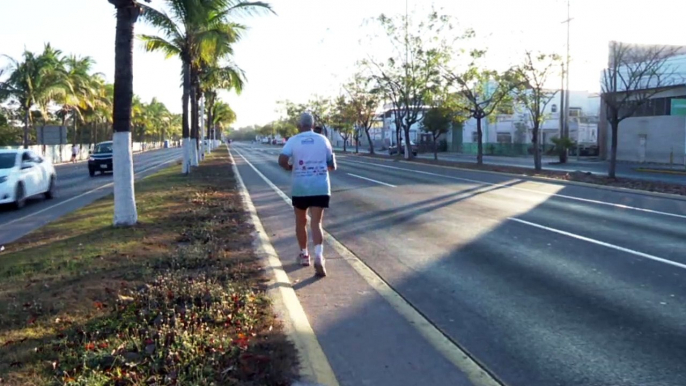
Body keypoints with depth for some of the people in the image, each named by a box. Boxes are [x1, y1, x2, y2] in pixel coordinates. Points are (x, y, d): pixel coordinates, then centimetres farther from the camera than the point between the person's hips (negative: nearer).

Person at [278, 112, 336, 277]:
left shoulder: (293, 140, -1)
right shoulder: (323, 140, 4)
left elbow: (282, 161, -15)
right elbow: (332, 166, 8)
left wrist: (291, 168, 5)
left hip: (299, 187, 0)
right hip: (320, 187, 0)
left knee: (301, 222, 17)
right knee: (316, 223, -2)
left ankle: (304, 254, 27)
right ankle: (318, 257, -20)